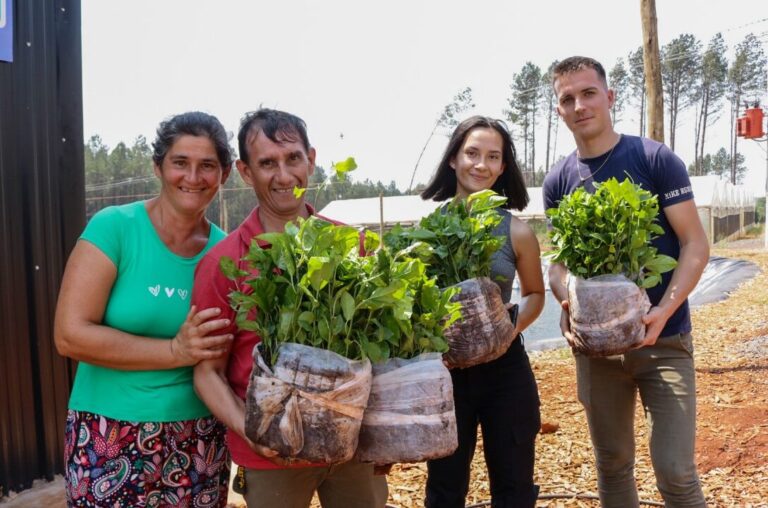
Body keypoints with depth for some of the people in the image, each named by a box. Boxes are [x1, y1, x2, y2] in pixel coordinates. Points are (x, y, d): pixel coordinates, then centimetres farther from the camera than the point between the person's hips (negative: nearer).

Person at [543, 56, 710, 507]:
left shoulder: (656, 159, -6)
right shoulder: (558, 181, 4)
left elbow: (696, 245, -8)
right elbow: (559, 261, 8)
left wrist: (664, 310, -23)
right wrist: (569, 306, -13)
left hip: (663, 339, -3)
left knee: (675, 470, -6)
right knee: (613, 463, 15)